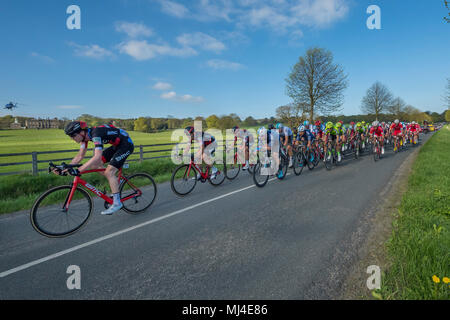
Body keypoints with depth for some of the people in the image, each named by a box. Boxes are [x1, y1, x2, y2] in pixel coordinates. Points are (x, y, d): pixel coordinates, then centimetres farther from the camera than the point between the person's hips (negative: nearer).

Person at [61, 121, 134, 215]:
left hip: (126, 144, -9)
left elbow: (97, 157, -40)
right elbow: (80, 156, 4)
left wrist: (77, 170, -41)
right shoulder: (85, 135, -2)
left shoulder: (96, 134, -29)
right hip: (117, 145, 9)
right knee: (95, 165, 1)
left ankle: (117, 203, -7)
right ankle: (116, 183, 16)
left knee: (109, 172, -16)